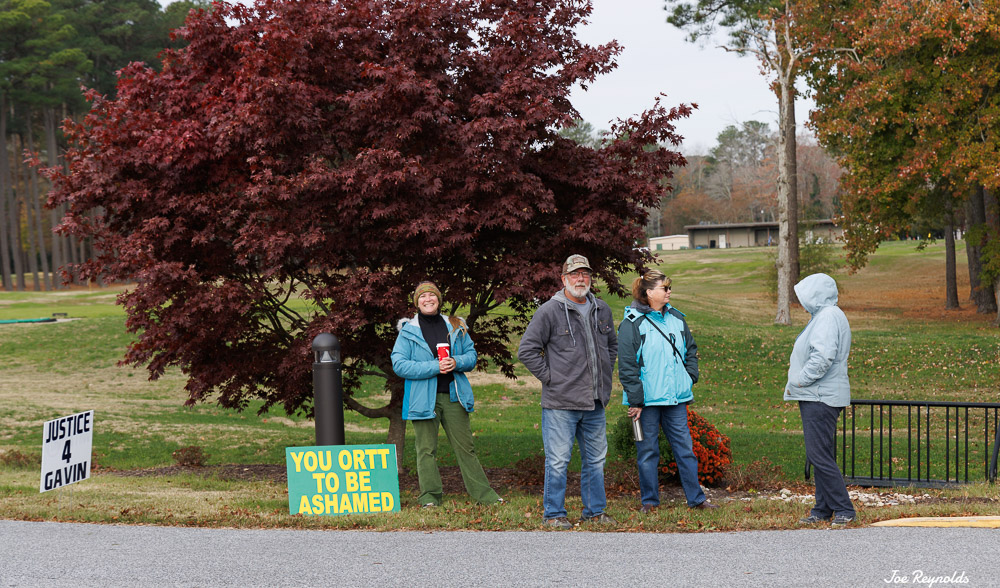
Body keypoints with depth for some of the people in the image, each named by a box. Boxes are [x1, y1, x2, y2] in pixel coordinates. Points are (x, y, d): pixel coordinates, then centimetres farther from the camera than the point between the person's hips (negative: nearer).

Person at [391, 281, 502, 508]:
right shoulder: (408, 331, 0)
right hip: (424, 399, -2)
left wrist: (456, 362, -10)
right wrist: (434, 367, -16)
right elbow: (399, 364, -9)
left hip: (453, 397, 3)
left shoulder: (455, 328, 10)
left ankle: (482, 492, 12)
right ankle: (430, 496, 9)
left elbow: (471, 355, 13)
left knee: (465, 447, 7)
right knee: (426, 450, 1)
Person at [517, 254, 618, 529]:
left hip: (595, 402, 6)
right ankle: (553, 514, 7)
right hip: (561, 402, -6)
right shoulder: (549, 311, -8)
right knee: (558, 460, -3)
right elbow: (527, 350, -8)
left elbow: (613, 344, 28)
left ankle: (595, 511, 24)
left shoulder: (602, 310, 11)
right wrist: (549, 376, -10)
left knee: (595, 459, 13)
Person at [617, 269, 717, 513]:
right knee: (648, 450, 5)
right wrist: (635, 400, -13)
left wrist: (690, 376, 9)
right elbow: (627, 366, -9)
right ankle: (649, 500, 16)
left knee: (685, 447, 7)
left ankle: (696, 498, 14)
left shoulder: (676, 318, 10)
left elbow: (691, 350, 23)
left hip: (675, 397, 5)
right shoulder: (632, 323, -7)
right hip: (646, 399, -5)